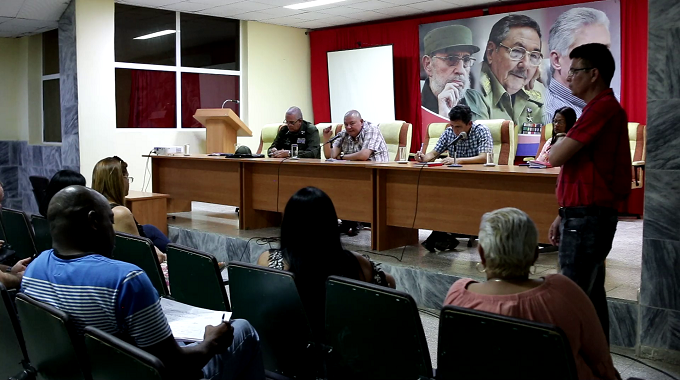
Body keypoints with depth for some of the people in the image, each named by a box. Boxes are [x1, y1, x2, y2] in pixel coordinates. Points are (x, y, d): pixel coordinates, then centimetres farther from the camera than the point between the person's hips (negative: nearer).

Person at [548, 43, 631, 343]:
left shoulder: (602, 108, -15)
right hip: (586, 215, 10)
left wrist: (559, 145, 3)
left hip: (588, 217, -10)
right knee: (590, 294, 15)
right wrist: (563, 216, 19)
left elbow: (556, 157, -21)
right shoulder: (601, 108, 18)